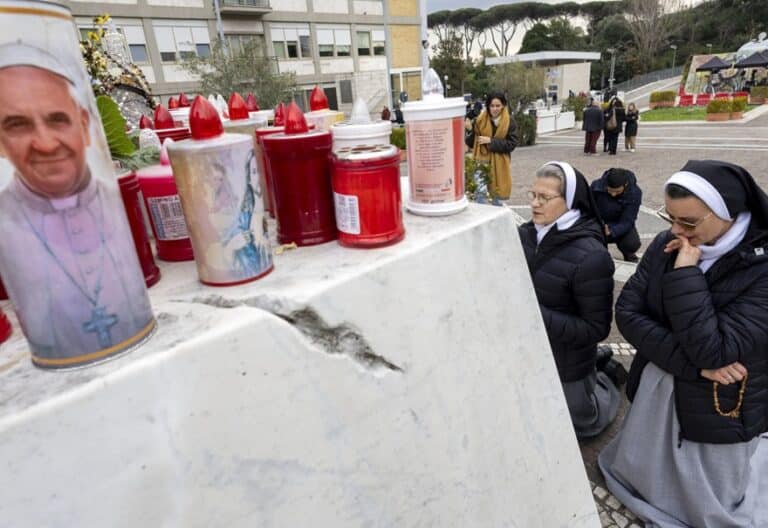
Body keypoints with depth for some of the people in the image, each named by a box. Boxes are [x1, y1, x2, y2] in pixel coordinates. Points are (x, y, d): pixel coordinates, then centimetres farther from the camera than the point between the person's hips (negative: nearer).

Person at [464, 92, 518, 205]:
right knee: (480, 196, 2)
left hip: (499, 164, 0)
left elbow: (512, 144, -8)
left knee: (497, 197, 12)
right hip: (481, 162, 0)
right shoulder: (480, 120, -1)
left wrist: (491, 141, -15)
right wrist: (470, 130, -18)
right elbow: (470, 143, 1)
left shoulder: (509, 122, -3)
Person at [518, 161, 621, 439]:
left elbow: (597, 328, -22)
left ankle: (606, 378, 47)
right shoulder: (527, 233, -10)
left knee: (581, 424, 22)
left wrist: (538, 315, -32)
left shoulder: (590, 256, -27)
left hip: (567, 364, -5)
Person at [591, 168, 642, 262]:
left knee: (632, 244, -30)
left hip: (621, 226, 0)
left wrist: (610, 232, -46)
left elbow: (626, 222, -25)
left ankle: (627, 252, 10)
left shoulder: (635, 193, -21)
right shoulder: (596, 186, -21)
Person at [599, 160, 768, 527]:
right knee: (643, 478, 25)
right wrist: (691, 363, -21)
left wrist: (685, 272, -29)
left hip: (717, 413, -4)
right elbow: (627, 312, -13)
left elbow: (712, 349, -31)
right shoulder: (666, 246, -8)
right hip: (655, 394, 5)